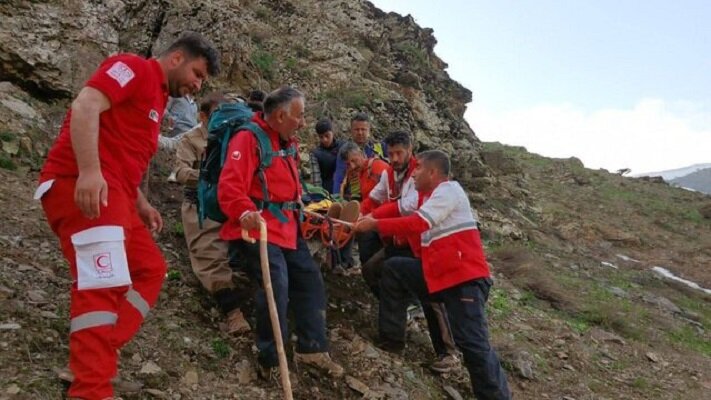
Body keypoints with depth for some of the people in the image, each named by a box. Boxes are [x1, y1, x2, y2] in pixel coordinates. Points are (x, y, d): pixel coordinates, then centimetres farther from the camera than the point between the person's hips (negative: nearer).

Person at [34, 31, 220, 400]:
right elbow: (85, 106, -17)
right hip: (81, 184, -10)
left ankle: (92, 358, 8)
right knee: (103, 282, -16)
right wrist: (89, 171, -28)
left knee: (150, 269, 12)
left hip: (111, 192, 10)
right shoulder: (135, 68, -1)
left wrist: (140, 204, 18)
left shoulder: (157, 99, 26)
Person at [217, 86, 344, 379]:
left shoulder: (288, 143, 17)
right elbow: (230, 185, -26)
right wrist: (244, 212, -42)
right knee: (276, 286, -20)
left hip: (287, 228, 10)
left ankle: (312, 349, 22)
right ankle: (270, 360, -3)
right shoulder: (249, 138, -12)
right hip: (258, 228, -10)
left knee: (310, 280, 10)